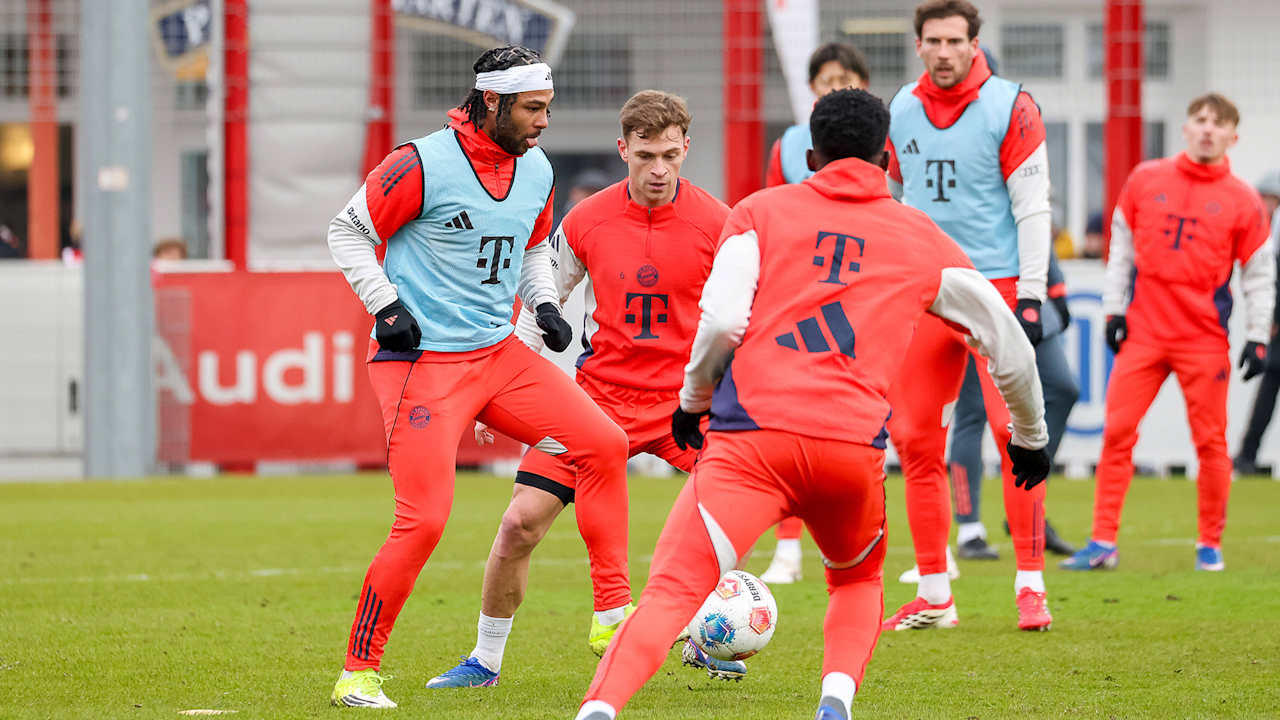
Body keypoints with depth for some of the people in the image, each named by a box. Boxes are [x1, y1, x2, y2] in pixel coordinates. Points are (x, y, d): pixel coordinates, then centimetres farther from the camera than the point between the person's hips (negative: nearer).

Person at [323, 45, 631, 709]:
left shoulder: (536, 170, 7)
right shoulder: (424, 164, -15)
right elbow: (348, 231, -5)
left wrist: (544, 303, 8)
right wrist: (385, 307, -14)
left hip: (499, 354, 7)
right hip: (423, 361, -7)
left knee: (605, 446, -5)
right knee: (423, 521, -14)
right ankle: (356, 673, -2)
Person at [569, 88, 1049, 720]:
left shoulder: (760, 212, 15)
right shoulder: (922, 239, 20)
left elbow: (722, 319, -1)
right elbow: (1007, 340, 23)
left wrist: (693, 399, 16)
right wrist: (1029, 434, 38)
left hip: (750, 437, -2)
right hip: (854, 448, 2)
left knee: (670, 593, -10)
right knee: (858, 582, 29)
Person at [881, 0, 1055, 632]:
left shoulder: (1009, 108, -5)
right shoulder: (901, 111, 8)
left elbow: (1032, 206, -7)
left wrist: (1030, 296, -12)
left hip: (996, 287, -4)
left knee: (1013, 431, -12)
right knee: (916, 440, 1)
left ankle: (1031, 585, -7)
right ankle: (934, 596, 9)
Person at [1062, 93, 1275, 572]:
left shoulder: (1241, 200, 1)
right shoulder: (1146, 180, 6)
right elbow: (1122, 246, 12)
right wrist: (1114, 308, 6)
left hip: (1205, 339, -1)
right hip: (1143, 330, 1)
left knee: (1210, 440, 0)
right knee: (1116, 432, -5)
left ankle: (1210, 544, 13)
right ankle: (1103, 542, -1)